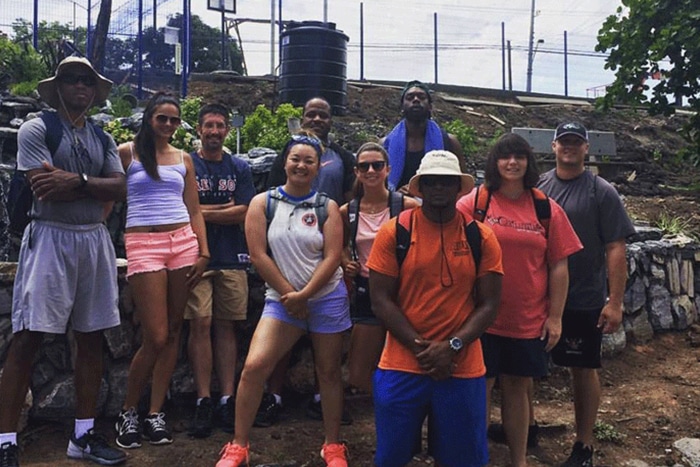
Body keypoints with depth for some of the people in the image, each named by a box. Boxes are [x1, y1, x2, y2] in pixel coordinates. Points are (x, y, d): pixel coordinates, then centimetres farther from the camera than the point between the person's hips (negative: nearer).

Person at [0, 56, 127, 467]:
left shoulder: (102, 139, 16)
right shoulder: (36, 130, 0)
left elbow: (120, 189, 1)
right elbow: (45, 188, -13)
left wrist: (77, 180, -13)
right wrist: (97, 189, -5)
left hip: (95, 240, 5)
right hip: (50, 237, -5)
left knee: (92, 337, 7)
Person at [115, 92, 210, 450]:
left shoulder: (183, 158, 14)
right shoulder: (126, 152, 3)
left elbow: (194, 210, 14)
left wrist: (203, 251, 5)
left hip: (183, 242, 4)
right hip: (143, 244, -4)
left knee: (173, 332, 4)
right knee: (155, 337, -8)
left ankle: (155, 413, 15)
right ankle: (127, 412, 13)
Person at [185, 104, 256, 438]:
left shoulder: (240, 169, 11)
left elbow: (244, 213, 1)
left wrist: (202, 212, -4)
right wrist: (224, 208, -4)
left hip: (232, 259, 2)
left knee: (226, 327, 3)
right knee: (200, 325, -6)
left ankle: (227, 400, 7)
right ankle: (204, 402, 0)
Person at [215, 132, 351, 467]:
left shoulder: (327, 207, 1)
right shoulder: (263, 203, -1)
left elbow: (332, 257, -6)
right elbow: (258, 255, -6)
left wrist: (304, 295, -16)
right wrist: (289, 293, -9)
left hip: (327, 298, 0)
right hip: (281, 298, 0)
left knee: (328, 372, 8)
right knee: (254, 366, -11)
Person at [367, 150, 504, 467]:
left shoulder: (481, 238, 0)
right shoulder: (394, 232, -3)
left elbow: (488, 304, -1)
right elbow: (380, 300, -5)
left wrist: (452, 347, -14)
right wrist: (420, 347, -12)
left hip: (462, 369, 1)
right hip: (401, 366, 0)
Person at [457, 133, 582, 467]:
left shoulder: (547, 210, 3)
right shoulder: (473, 203, -4)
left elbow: (558, 267, 4)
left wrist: (555, 317, 1)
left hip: (530, 321, 2)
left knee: (518, 389, 15)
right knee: (479, 390, 6)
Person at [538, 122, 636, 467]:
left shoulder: (601, 192, -5)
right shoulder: (537, 187, 3)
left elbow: (616, 250, -9)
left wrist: (615, 302, -14)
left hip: (584, 301, -3)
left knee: (584, 369, 9)